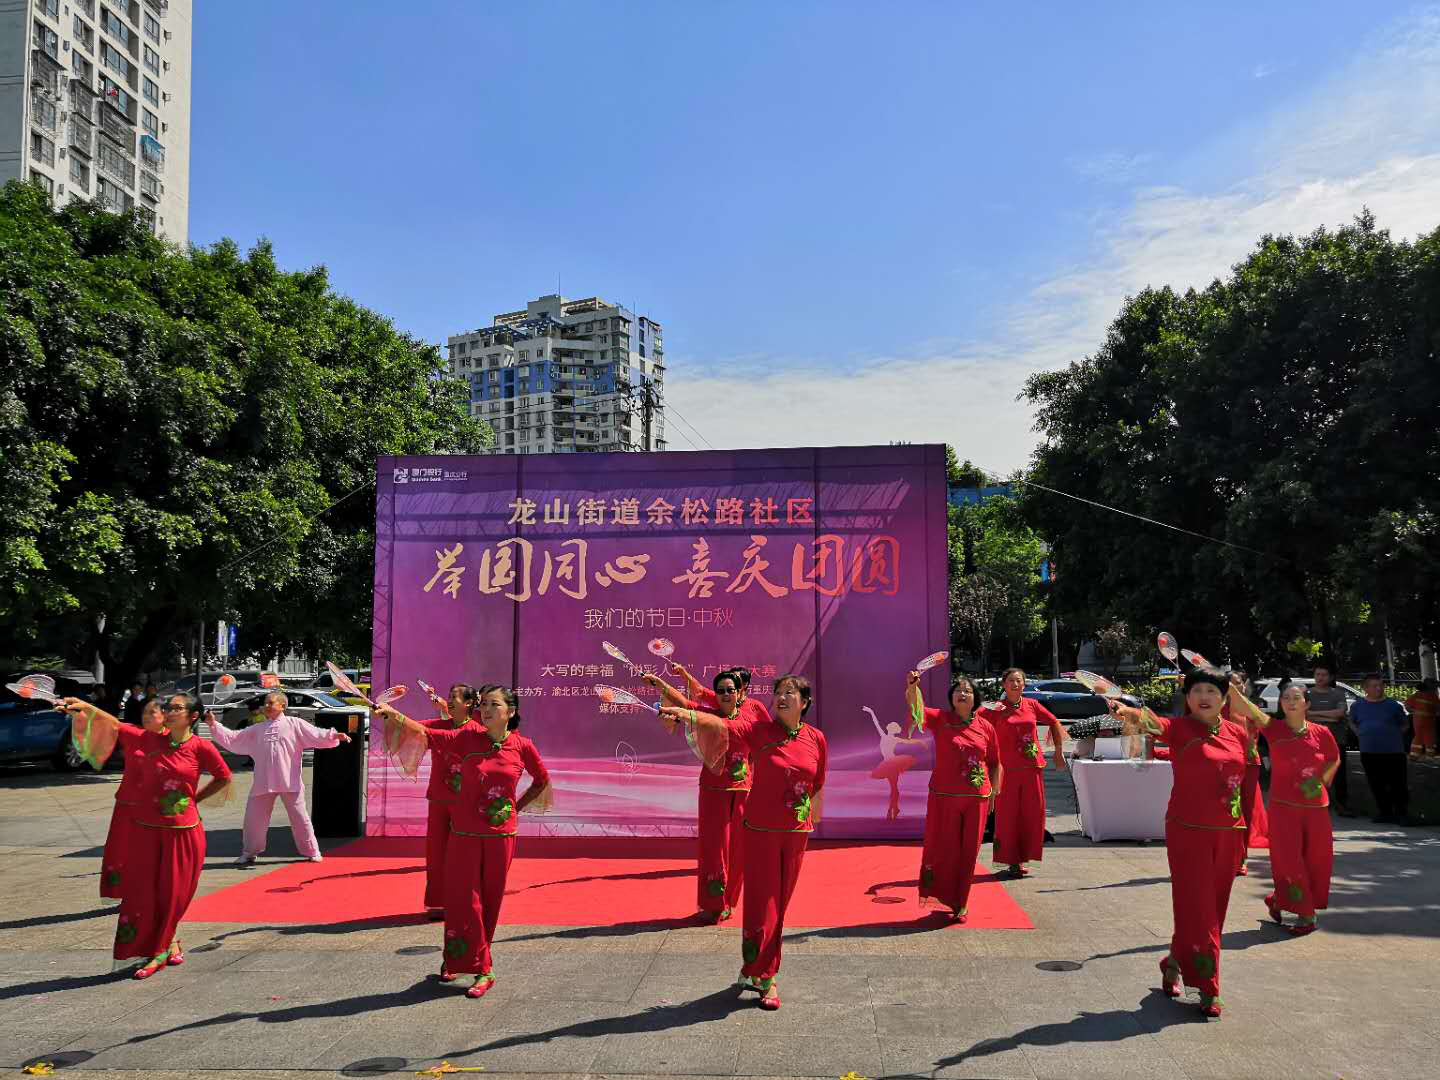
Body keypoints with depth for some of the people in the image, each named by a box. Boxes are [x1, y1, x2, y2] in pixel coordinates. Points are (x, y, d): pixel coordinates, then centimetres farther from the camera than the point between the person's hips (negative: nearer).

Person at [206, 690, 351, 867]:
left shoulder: (294, 724, 1)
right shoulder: (256, 730, 13)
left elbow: (317, 735, -7)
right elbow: (232, 739, 17)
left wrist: (335, 736, -23)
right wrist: (214, 725, 11)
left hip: (290, 781, -4)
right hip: (263, 783, 4)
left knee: (300, 817, 3)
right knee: (253, 817, 8)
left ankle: (312, 851, 16)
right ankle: (249, 853, 26)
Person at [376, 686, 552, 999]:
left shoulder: (522, 746, -4)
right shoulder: (468, 737, -5)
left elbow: (542, 780, 12)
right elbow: (425, 734, -11)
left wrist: (517, 807, 7)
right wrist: (394, 715, -25)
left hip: (501, 835, 1)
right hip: (464, 833, 0)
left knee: (490, 901, 7)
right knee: (464, 899, 1)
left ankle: (459, 960, 24)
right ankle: (482, 970, 15)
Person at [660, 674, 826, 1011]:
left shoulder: (816, 739, -1)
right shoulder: (760, 728, -11)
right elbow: (722, 725, -29)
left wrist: (812, 821, 21)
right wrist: (688, 714, -48)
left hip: (796, 834, 4)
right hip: (761, 831, -4)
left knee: (779, 905, 13)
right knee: (761, 904, -1)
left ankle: (755, 970, 31)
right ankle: (766, 978, 14)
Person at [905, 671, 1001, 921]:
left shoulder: (985, 727, 4)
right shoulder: (940, 719, -2)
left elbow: (996, 764, 14)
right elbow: (916, 709, -21)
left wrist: (994, 793, 10)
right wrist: (912, 686, -39)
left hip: (976, 798, 2)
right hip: (944, 796, -2)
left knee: (968, 851, 8)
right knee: (943, 848, 3)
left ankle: (961, 903, 24)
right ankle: (943, 898, 22)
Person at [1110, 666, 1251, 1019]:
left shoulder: (1236, 732, 5)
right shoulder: (1179, 727, -10)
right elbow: (1152, 723, -30)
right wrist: (1128, 713, -52)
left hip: (1228, 833, 6)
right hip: (1189, 831, -6)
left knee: (1214, 907, 14)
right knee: (1196, 908, -3)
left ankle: (1175, 961, 34)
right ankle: (1207, 989, 9)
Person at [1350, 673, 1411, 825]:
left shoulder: (1394, 705, 1)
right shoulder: (1357, 706, 8)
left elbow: (1403, 726, 11)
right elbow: (1353, 724, 22)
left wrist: (1391, 737, 0)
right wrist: (1364, 736, 9)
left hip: (1393, 752, -3)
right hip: (1369, 753, 3)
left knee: (1398, 785, -2)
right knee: (1377, 786, 9)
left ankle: (1402, 814, 8)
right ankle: (1385, 813, 21)